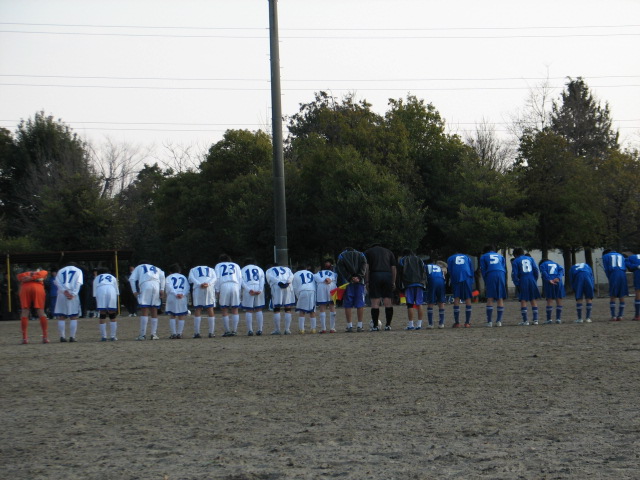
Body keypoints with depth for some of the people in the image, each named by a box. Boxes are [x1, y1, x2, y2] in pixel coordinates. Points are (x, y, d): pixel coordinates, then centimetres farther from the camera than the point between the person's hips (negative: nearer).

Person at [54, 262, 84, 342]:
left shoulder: (60, 271, 21)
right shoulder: (78, 271, 16)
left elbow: (57, 282, 3)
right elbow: (78, 283, -1)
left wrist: (64, 291, -8)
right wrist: (73, 294, -10)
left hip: (61, 294, 2)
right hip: (73, 295, -2)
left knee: (61, 317, 5)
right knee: (73, 317, 2)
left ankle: (62, 336, -1)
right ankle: (72, 336, -4)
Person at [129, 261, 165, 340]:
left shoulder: (139, 267, 28)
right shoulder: (156, 268, 33)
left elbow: (132, 279, 11)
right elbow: (162, 277, 13)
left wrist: (134, 291, 7)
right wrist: (162, 289, 6)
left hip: (145, 286, -3)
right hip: (156, 285, 3)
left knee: (144, 311, -5)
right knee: (154, 311, 9)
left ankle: (143, 334, -12)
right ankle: (154, 334, 7)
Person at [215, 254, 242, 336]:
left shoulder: (218, 265, 21)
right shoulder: (236, 266, 25)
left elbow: (217, 278, 8)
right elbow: (240, 279, 15)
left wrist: (217, 290, 9)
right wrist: (239, 290, 14)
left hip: (224, 286, -2)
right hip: (235, 286, 2)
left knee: (224, 310, 3)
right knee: (235, 310, 6)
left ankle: (227, 331, -1)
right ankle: (234, 330, 2)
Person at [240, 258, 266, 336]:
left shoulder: (243, 270, 15)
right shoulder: (259, 269, 20)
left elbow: (242, 282, -2)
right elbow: (262, 281, 4)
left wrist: (249, 290, -11)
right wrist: (260, 290, -7)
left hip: (248, 291, -2)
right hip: (259, 290, 2)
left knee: (248, 310, 1)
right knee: (258, 310, 9)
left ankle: (250, 330, -6)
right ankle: (260, 329, 5)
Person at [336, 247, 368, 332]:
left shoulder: (341, 256, 15)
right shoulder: (361, 255, 18)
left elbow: (340, 268, -3)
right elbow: (364, 267, 0)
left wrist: (349, 278, -10)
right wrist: (359, 277, -11)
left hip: (347, 282, -1)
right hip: (360, 282, 1)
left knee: (348, 305, 2)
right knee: (360, 304, 3)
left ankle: (349, 326, -1)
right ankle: (359, 326, 1)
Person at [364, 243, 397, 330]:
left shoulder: (368, 252, 16)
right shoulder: (389, 252, 23)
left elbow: (366, 268, 3)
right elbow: (394, 268, 14)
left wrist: (366, 281, 2)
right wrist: (393, 282, 13)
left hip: (375, 275, -2)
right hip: (388, 275, 2)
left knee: (375, 302, -2)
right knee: (388, 302, 5)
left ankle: (375, 325, -6)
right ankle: (388, 324, 5)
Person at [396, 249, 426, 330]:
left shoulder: (402, 260, 13)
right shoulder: (419, 260, 22)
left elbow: (400, 274, 8)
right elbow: (424, 273, 15)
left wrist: (401, 287, 11)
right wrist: (424, 283, 14)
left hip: (408, 285, -3)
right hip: (419, 284, 3)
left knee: (410, 305, -4)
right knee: (419, 304, 2)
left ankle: (411, 324, -8)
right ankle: (419, 324, -2)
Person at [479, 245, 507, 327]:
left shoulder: (483, 257, 19)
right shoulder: (500, 256, 26)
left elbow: (483, 271, 13)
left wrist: (485, 284, 16)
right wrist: (504, 283, 23)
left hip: (490, 275, -2)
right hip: (501, 275, 2)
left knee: (490, 298, -2)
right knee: (500, 299, 3)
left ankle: (489, 321, -9)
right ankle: (499, 321, -2)